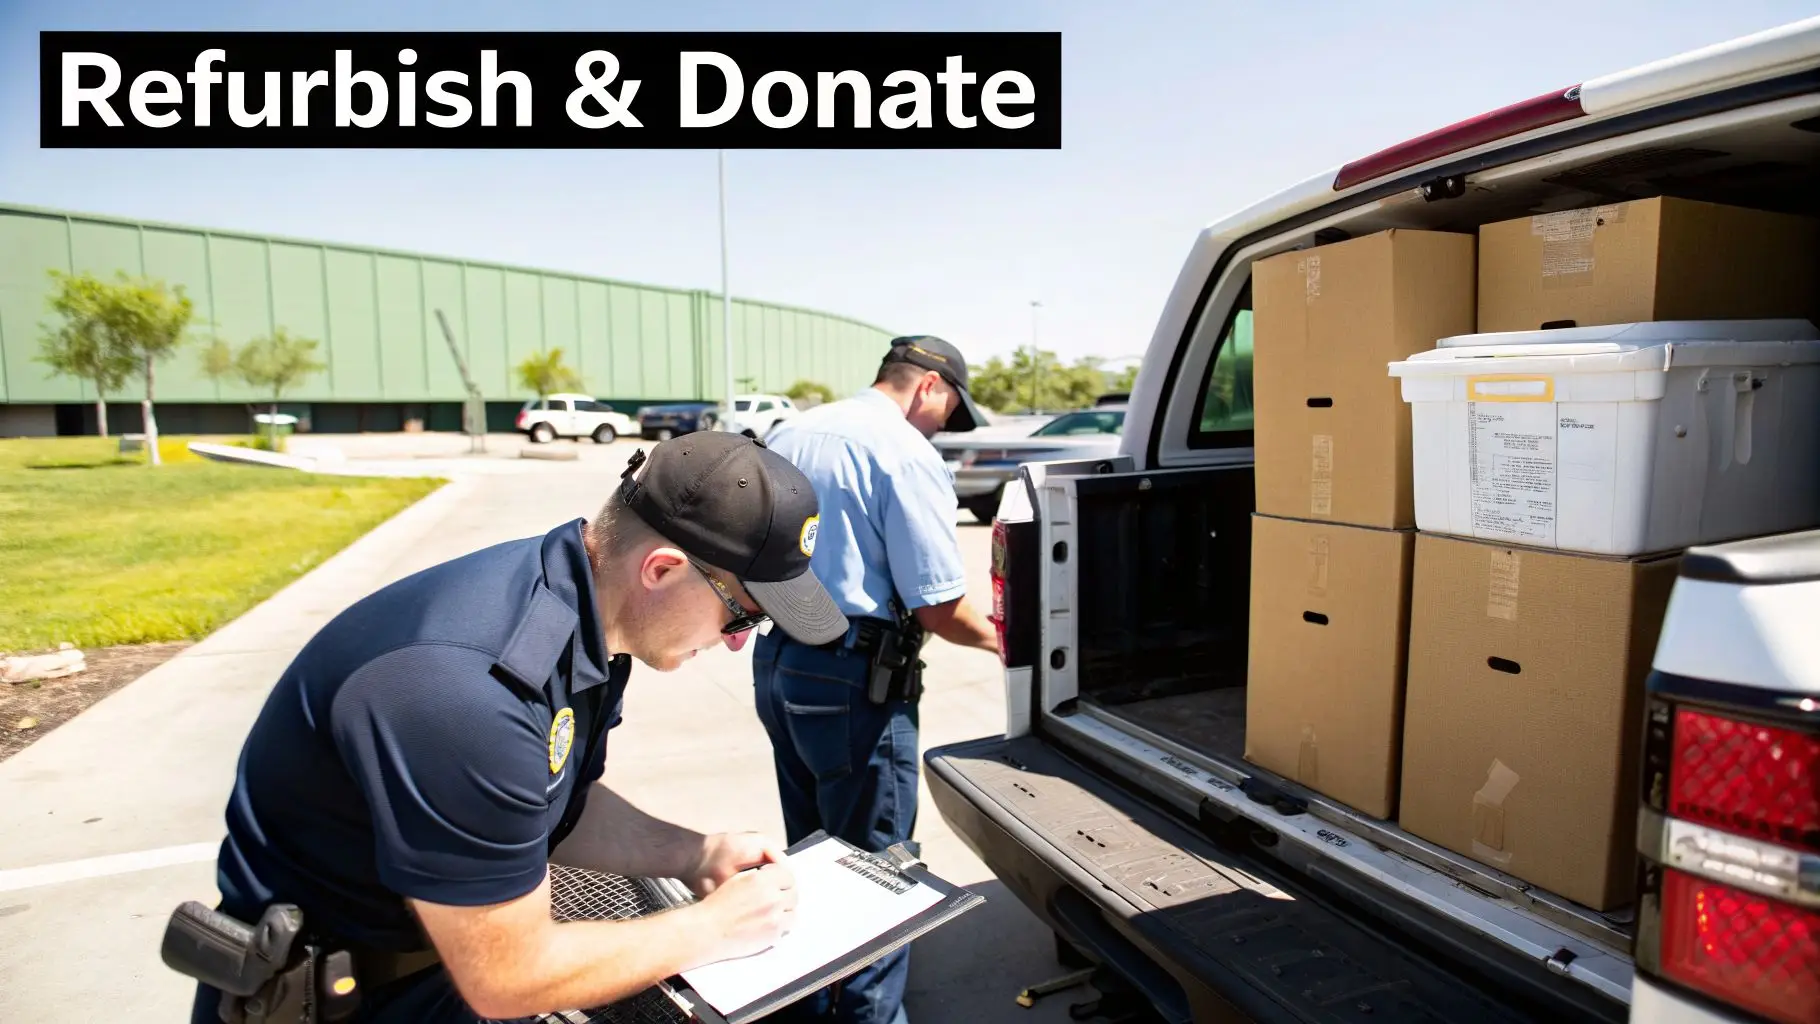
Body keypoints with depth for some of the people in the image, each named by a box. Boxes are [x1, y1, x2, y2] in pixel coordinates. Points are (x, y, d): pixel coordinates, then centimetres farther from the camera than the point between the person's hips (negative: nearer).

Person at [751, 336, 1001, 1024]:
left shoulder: (788, 434, 11)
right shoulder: (909, 455, -14)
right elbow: (939, 608, -15)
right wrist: (994, 640, 3)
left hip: (776, 663, 9)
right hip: (851, 681, -9)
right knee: (873, 864, 7)